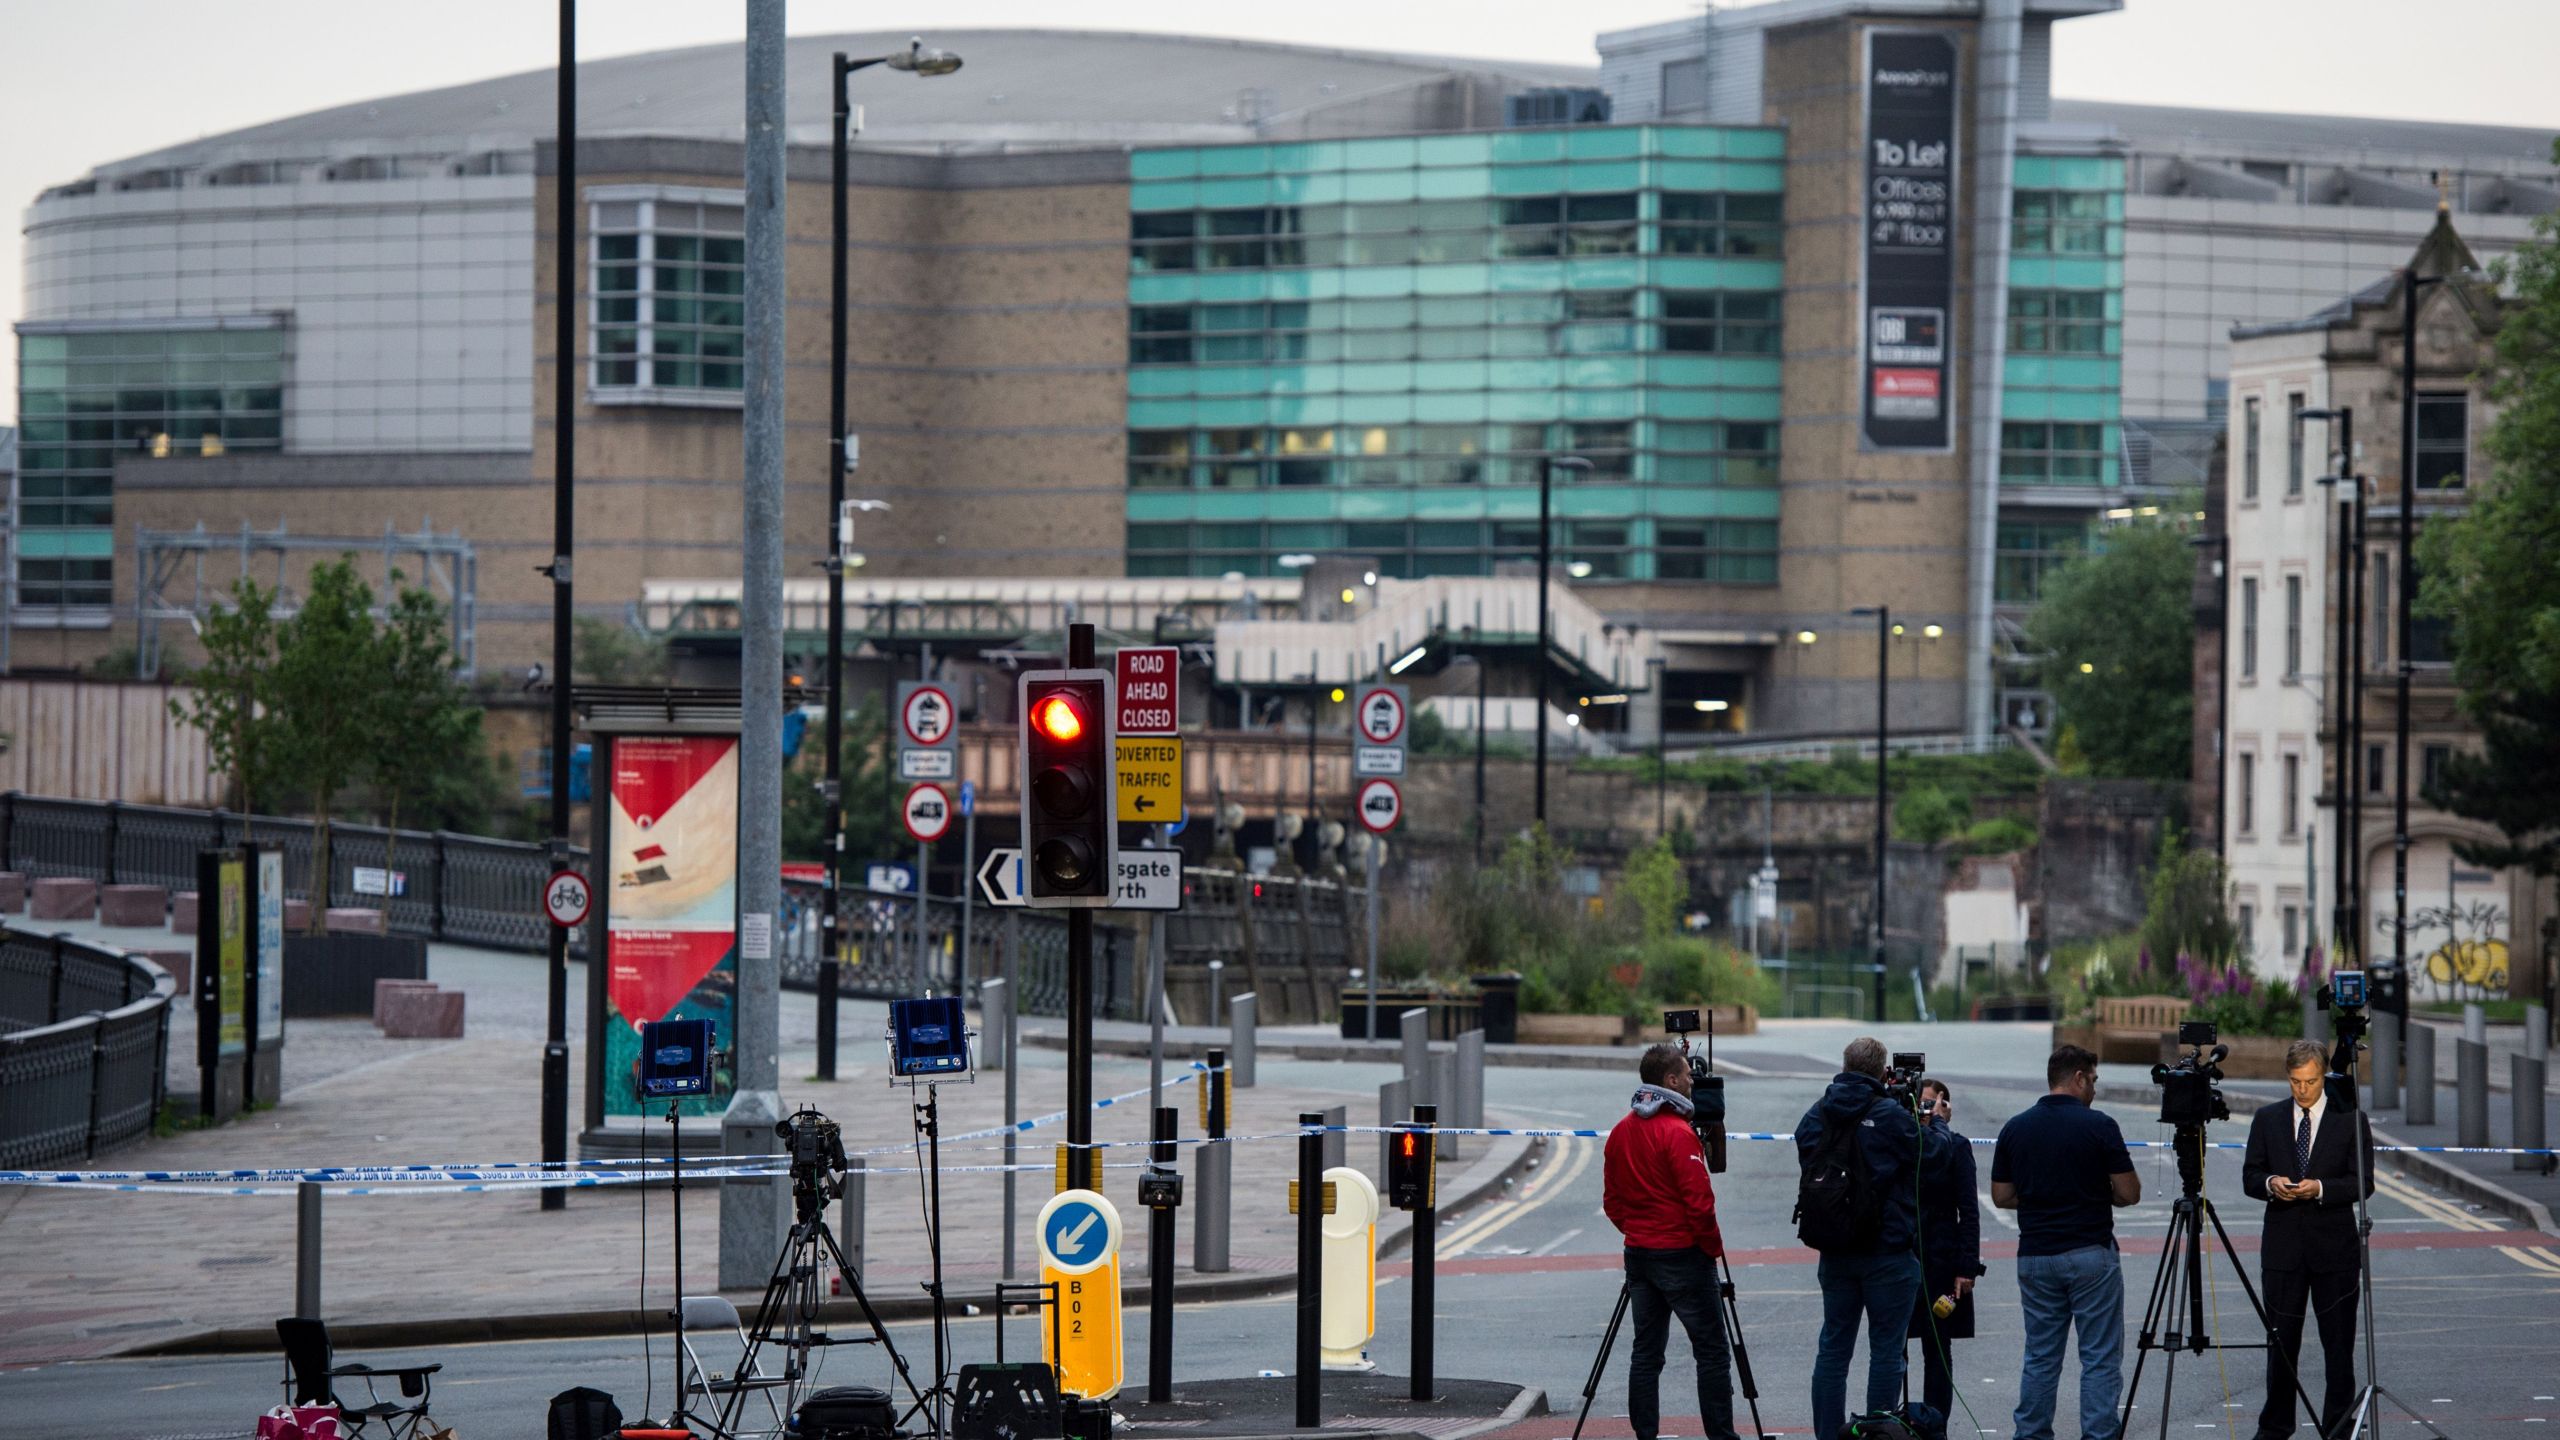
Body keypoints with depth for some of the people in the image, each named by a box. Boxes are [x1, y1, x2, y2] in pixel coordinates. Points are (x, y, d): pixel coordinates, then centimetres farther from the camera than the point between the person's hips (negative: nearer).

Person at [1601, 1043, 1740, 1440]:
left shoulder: (1620, 1131, 8)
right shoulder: (1677, 1133, -15)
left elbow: (1611, 1202, 12)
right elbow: (1698, 1201, -18)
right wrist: (1712, 1246, -5)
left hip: (1637, 1254, 7)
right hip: (1682, 1256, -7)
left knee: (1646, 1351, 9)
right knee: (1711, 1351, -1)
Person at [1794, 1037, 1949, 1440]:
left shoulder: (1817, 1116, 3)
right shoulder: (1890, 1116, -14)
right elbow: (1935, 1155, -5)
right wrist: (1935, 1123, 13)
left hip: (1834, 1252, 5)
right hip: (1887, 1252, -5)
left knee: (1833, 1346, 12)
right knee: (1886, 1349, 1)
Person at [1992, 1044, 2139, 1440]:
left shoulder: (2015, 1128, 4)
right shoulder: (2098, 1125, -9)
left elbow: (2001, 1196, 8)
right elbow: (2128, 1193, -7)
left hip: (2035, 1256, 4)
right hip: (2091, 1254, -4)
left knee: (2040, 1358, 10)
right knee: (2100, 1359, 0)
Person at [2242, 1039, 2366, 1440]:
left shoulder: (2350, 1120, 1)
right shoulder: (2267, 1119, 9)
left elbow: (2362, 1182, -3)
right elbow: (2249, 1177, 9)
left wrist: (2320, 1188, -19)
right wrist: (2271, 1184, -14)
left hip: (2334, 1246, -2)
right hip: (2283, 1248, 2)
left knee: (2339, 1343, 1)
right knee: (2280, 1341, 5)